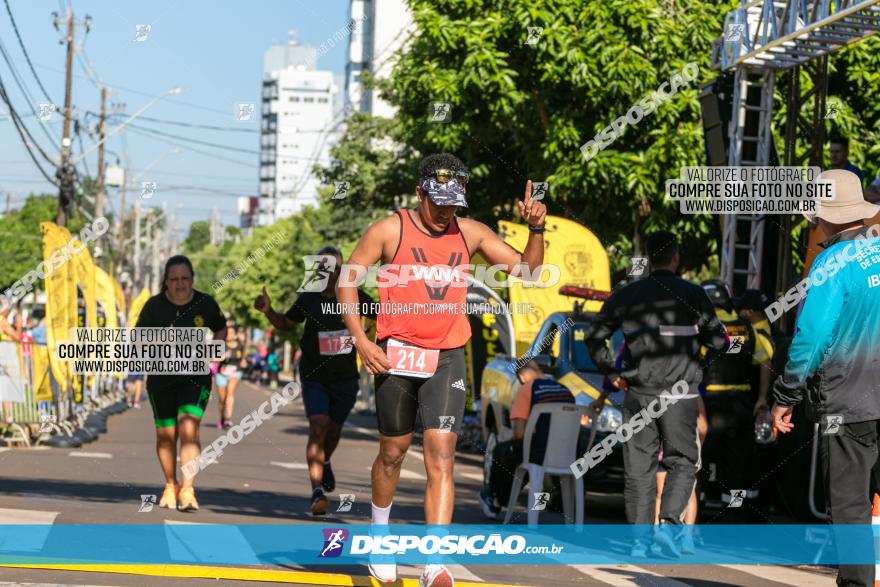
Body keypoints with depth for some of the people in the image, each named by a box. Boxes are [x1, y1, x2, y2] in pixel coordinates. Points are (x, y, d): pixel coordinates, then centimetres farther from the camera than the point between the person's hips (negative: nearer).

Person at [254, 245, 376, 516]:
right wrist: (268, 311, -5)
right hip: (314, 378, -1)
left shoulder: (355, 298, -7)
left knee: (334, 429, 18)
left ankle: (324, 463, 51)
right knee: (318, 429, -18)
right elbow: (286, 324, 13)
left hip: (345, 379, 1)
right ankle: (317, 490, -21)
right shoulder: (309, 299, -4)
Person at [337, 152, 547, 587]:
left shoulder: (470, 234, 6)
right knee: (393, 451, 11)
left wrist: (536, 230, -9)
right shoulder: (390, 231, -3)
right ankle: (379, 534, 39)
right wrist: (361, 341, -9)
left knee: (441, 458, -12)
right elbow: (346, 281, 0)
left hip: (446, 359, 1)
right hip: (395, 356, -1)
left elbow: (525, 268, 10)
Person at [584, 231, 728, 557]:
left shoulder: (626, 296, 5)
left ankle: (639, 539, 5)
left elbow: (593, 337, 12)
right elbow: (718, 341, 1)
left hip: (638, 394, 2)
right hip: (679, 395, -2)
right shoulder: (693, 295, -4)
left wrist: (610, 372, 20)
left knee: (639, 468, 7)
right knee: (682, 462, 9)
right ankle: (669, 523, -10)